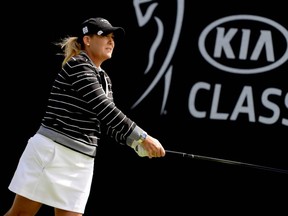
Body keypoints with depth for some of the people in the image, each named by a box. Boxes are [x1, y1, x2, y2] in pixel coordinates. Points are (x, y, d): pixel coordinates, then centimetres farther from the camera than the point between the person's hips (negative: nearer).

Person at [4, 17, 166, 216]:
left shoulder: (105, 79, 15)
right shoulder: (77, 66, -12)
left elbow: (108, 124, 13)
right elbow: (105, 109, -21)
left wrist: (139, 145, -3)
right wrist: (143, 138, -22)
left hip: (82, 162, 8)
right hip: (52, 152, -8)